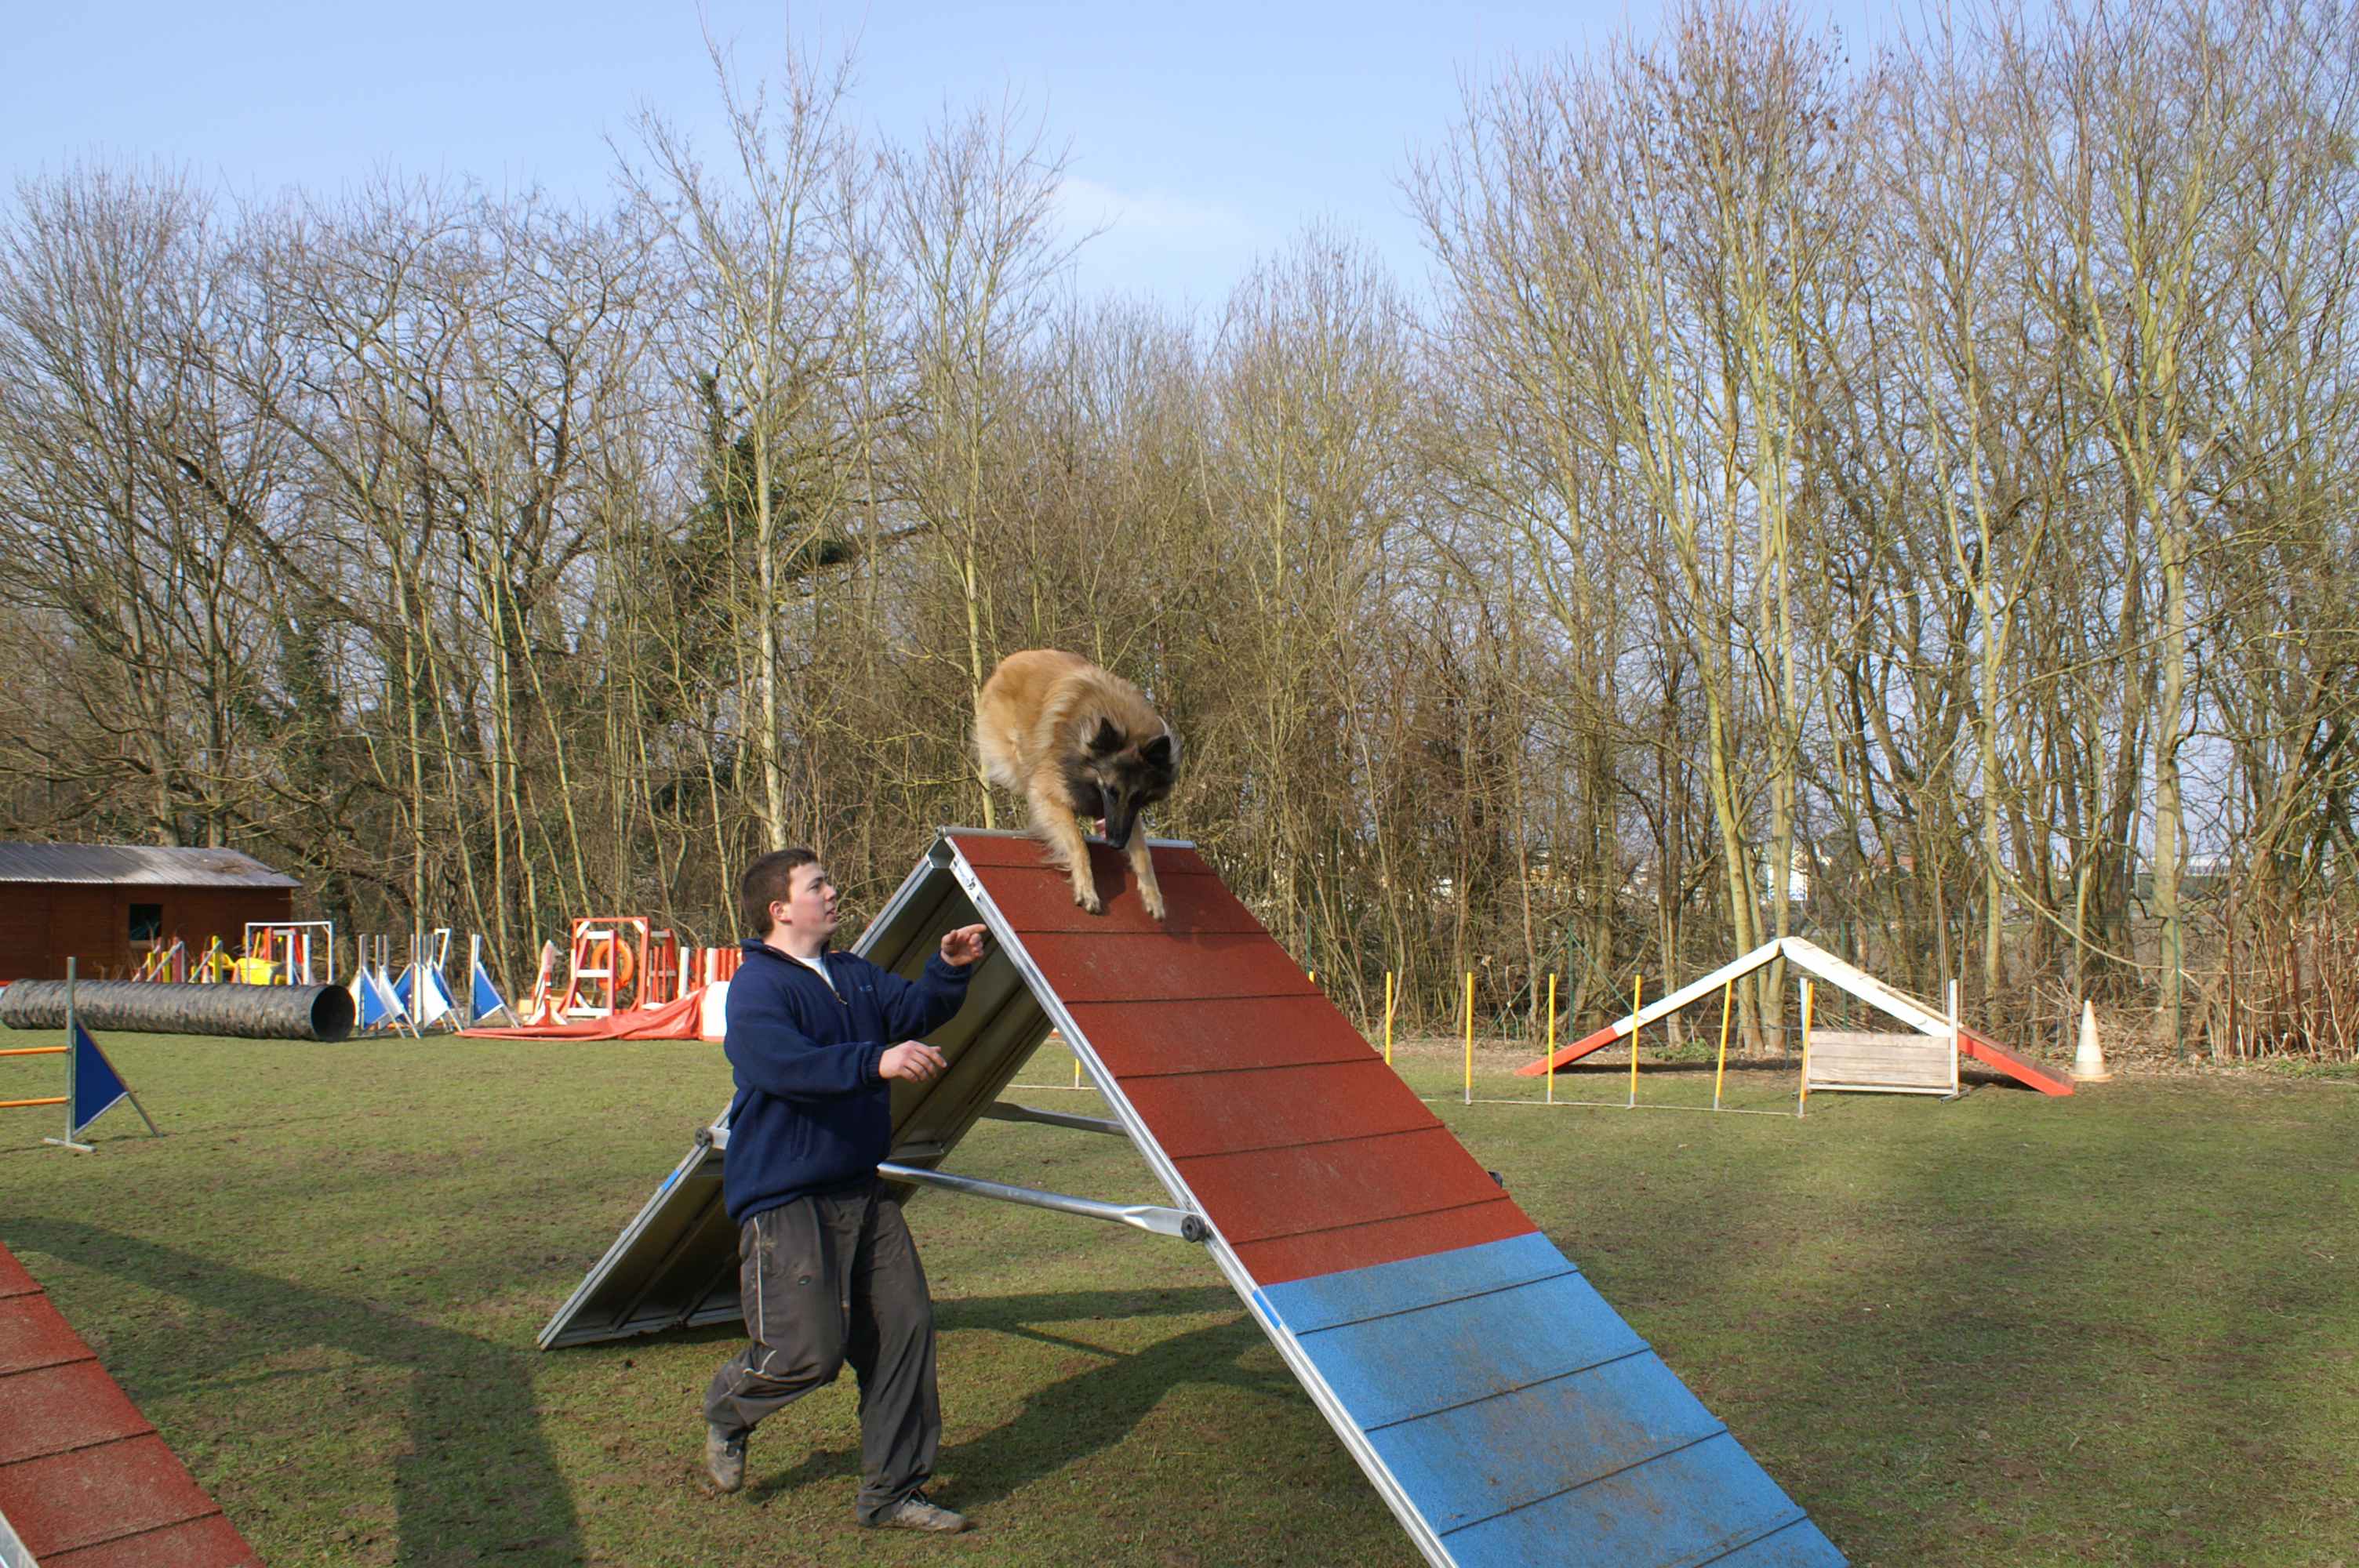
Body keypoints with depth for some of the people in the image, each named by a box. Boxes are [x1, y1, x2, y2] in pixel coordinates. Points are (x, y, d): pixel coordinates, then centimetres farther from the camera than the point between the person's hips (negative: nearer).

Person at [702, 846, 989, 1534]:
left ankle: (893, 1492, 16)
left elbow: (914, 1009, 18)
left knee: (904, 1328, 5)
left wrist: (949, 971, -3)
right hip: (785, 1199, -8)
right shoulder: (757, 987, -15)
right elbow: (783, 1064, -31)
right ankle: (726, 1411, 27)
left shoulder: (854, 976, 13)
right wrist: (876, 1061, -43)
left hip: (861, 1191, 8)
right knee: (810, 1349, -7)